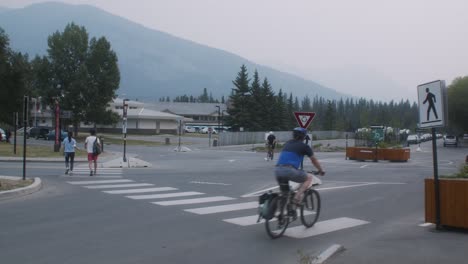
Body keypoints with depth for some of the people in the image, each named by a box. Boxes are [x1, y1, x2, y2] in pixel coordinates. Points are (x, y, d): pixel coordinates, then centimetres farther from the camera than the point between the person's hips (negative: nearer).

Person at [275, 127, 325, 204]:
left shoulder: (287, 143, 27)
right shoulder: (304, 146, 11)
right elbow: (314, 160, 22)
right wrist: (321, 171, 38)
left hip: (277, 170, 6)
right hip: (289, 170, -6)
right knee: (309, 177, 13)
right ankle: (297, 197, 0)